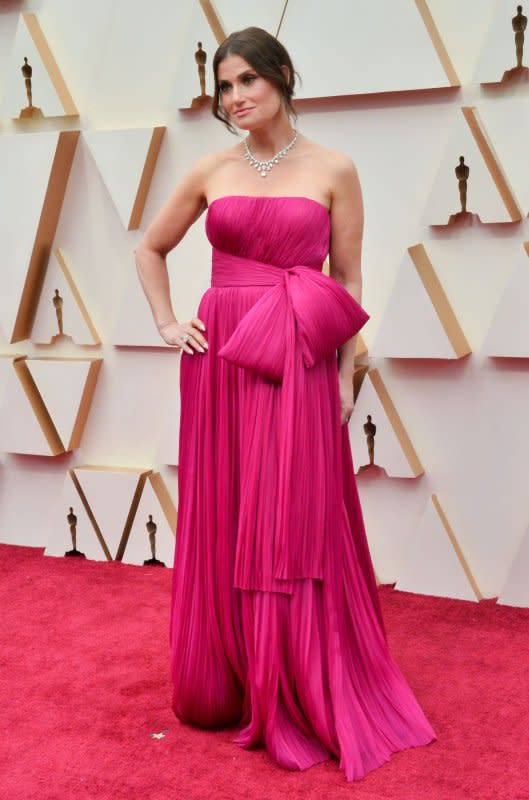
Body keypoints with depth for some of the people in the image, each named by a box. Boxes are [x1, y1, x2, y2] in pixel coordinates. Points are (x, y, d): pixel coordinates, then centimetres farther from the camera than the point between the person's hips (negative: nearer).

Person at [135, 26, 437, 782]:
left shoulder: (333, 170, 2)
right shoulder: (210, 171, 8)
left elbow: (348, 282, 2)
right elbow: (150, 249, 20)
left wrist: (345, 377, -3)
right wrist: (168, 323, 7)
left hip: (298, 368, -2)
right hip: (220, 361, 3)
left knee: (294, 529, 0)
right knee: (222, 525, 7)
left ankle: (304, 701, 15)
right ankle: (225, 686, 24)